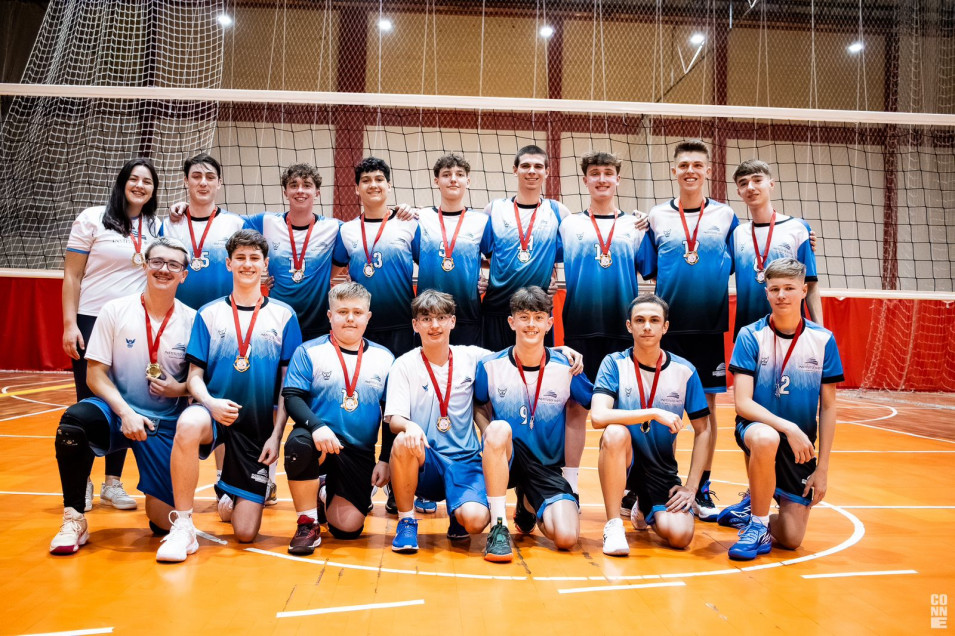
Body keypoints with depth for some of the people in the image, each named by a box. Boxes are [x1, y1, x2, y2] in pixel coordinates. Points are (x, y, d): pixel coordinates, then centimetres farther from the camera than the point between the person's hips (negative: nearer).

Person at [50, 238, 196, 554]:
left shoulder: (192, 320, -4)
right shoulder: (115, 311, -4)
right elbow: (96, 374, -5)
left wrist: (179, 389, -17)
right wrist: (125, 412, -19)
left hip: (166, 423, 0)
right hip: (118, 410, 1)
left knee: (163, 520, -9)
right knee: (73, 421, -34)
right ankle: (74, 519, -13)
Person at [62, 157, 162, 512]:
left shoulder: (157, 228, 7)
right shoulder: (93, 219, -2)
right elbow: (71, 276, -4)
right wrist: (69, 323, -9)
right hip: (92, 322, -3)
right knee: (89, 402, 3)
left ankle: (113, 482, 18)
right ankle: (81, 483, 17)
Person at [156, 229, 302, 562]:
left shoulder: (283, 316, 3)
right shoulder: (209, 314, 4)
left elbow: (288, 383, 3)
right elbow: (195, 376, 1)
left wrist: (276, 434, -6)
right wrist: (210, 403, -21)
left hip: (258, 426, 0)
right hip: (214, 412, 0)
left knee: (245, 532, -2)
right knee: (189, 424, -40)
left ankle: (230, 496, 35)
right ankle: (183, 527, -22)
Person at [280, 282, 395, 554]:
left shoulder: (385, 359, 7)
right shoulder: (309, 351, 1)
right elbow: (292, 398, -9)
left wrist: (385, 459, 1)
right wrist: (316, 426, -27)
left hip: (360, 454, 2)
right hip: (319, 441, -2)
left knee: (348, 527, -11)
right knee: (299, 443, -37)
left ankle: (327, 499, 28)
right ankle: (308, 524, -13)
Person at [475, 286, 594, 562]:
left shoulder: (566, 368, -5)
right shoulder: (490, 366, -6)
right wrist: (492, 435, -5)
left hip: (547, 465, 1)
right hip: (503, 460, -1)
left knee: (566, 538, -19)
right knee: (499, 429, -36)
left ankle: (528, 506, 18)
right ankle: (498, 527, -24)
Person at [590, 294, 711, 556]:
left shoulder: (684, 371, -4)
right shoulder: (614, 364, -9)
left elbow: (703, 431, 2)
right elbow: (598, 417, -25)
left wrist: (691, 486, -5)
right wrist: (654, 413, -29)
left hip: (661, 467, 2)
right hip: (623, 457, -2)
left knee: (679, 535, -19)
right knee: (615, 432, -35)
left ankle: (645, 510, 20)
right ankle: (613, 525, -19)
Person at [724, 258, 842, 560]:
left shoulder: (823, 340, -3)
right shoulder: (750, 336, -9)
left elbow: (828, 408, 1)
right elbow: (743, 403, -15)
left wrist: (822, 468, -2)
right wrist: (787, 427, -30)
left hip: (801, 444, 3)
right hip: (757, 426, -2)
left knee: (791, 538, -6)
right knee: (766, 439, -41)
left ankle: (751, 510, 29)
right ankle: (757, 524, -16)